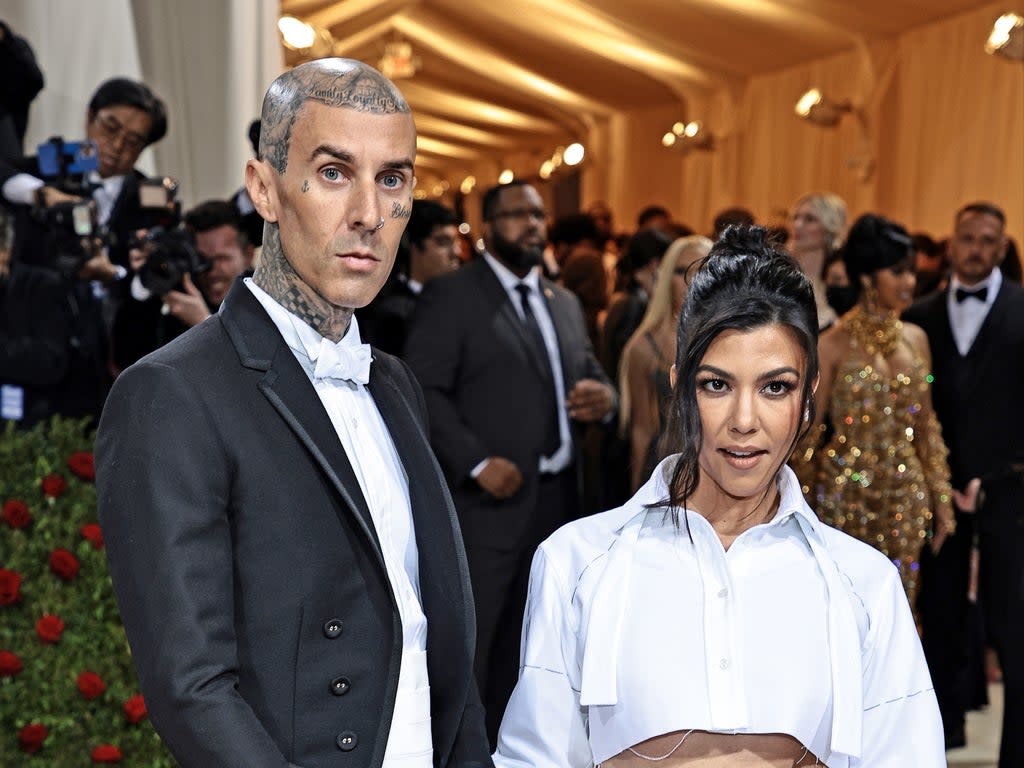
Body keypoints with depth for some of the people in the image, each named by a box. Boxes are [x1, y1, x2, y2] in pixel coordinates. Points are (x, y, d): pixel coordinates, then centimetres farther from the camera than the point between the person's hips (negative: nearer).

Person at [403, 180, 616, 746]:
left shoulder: (564, 303, 17)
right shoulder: (450, 296, -5)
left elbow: (589, 376, 21)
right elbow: (424, 391, -13)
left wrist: (604, 398, -3)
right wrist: (477, 462, -21)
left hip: (556, 496, 7)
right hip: (490, 498, -7)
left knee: (521, 640, 15)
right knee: (467, 642, -2)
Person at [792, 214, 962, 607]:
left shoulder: (915, 338, 6)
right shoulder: (832, 345, -9)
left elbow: (926, 424, 12)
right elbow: (808, 432, -4)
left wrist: (941, 498, 10)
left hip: (905, 496, 4)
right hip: (845, 495, -4)